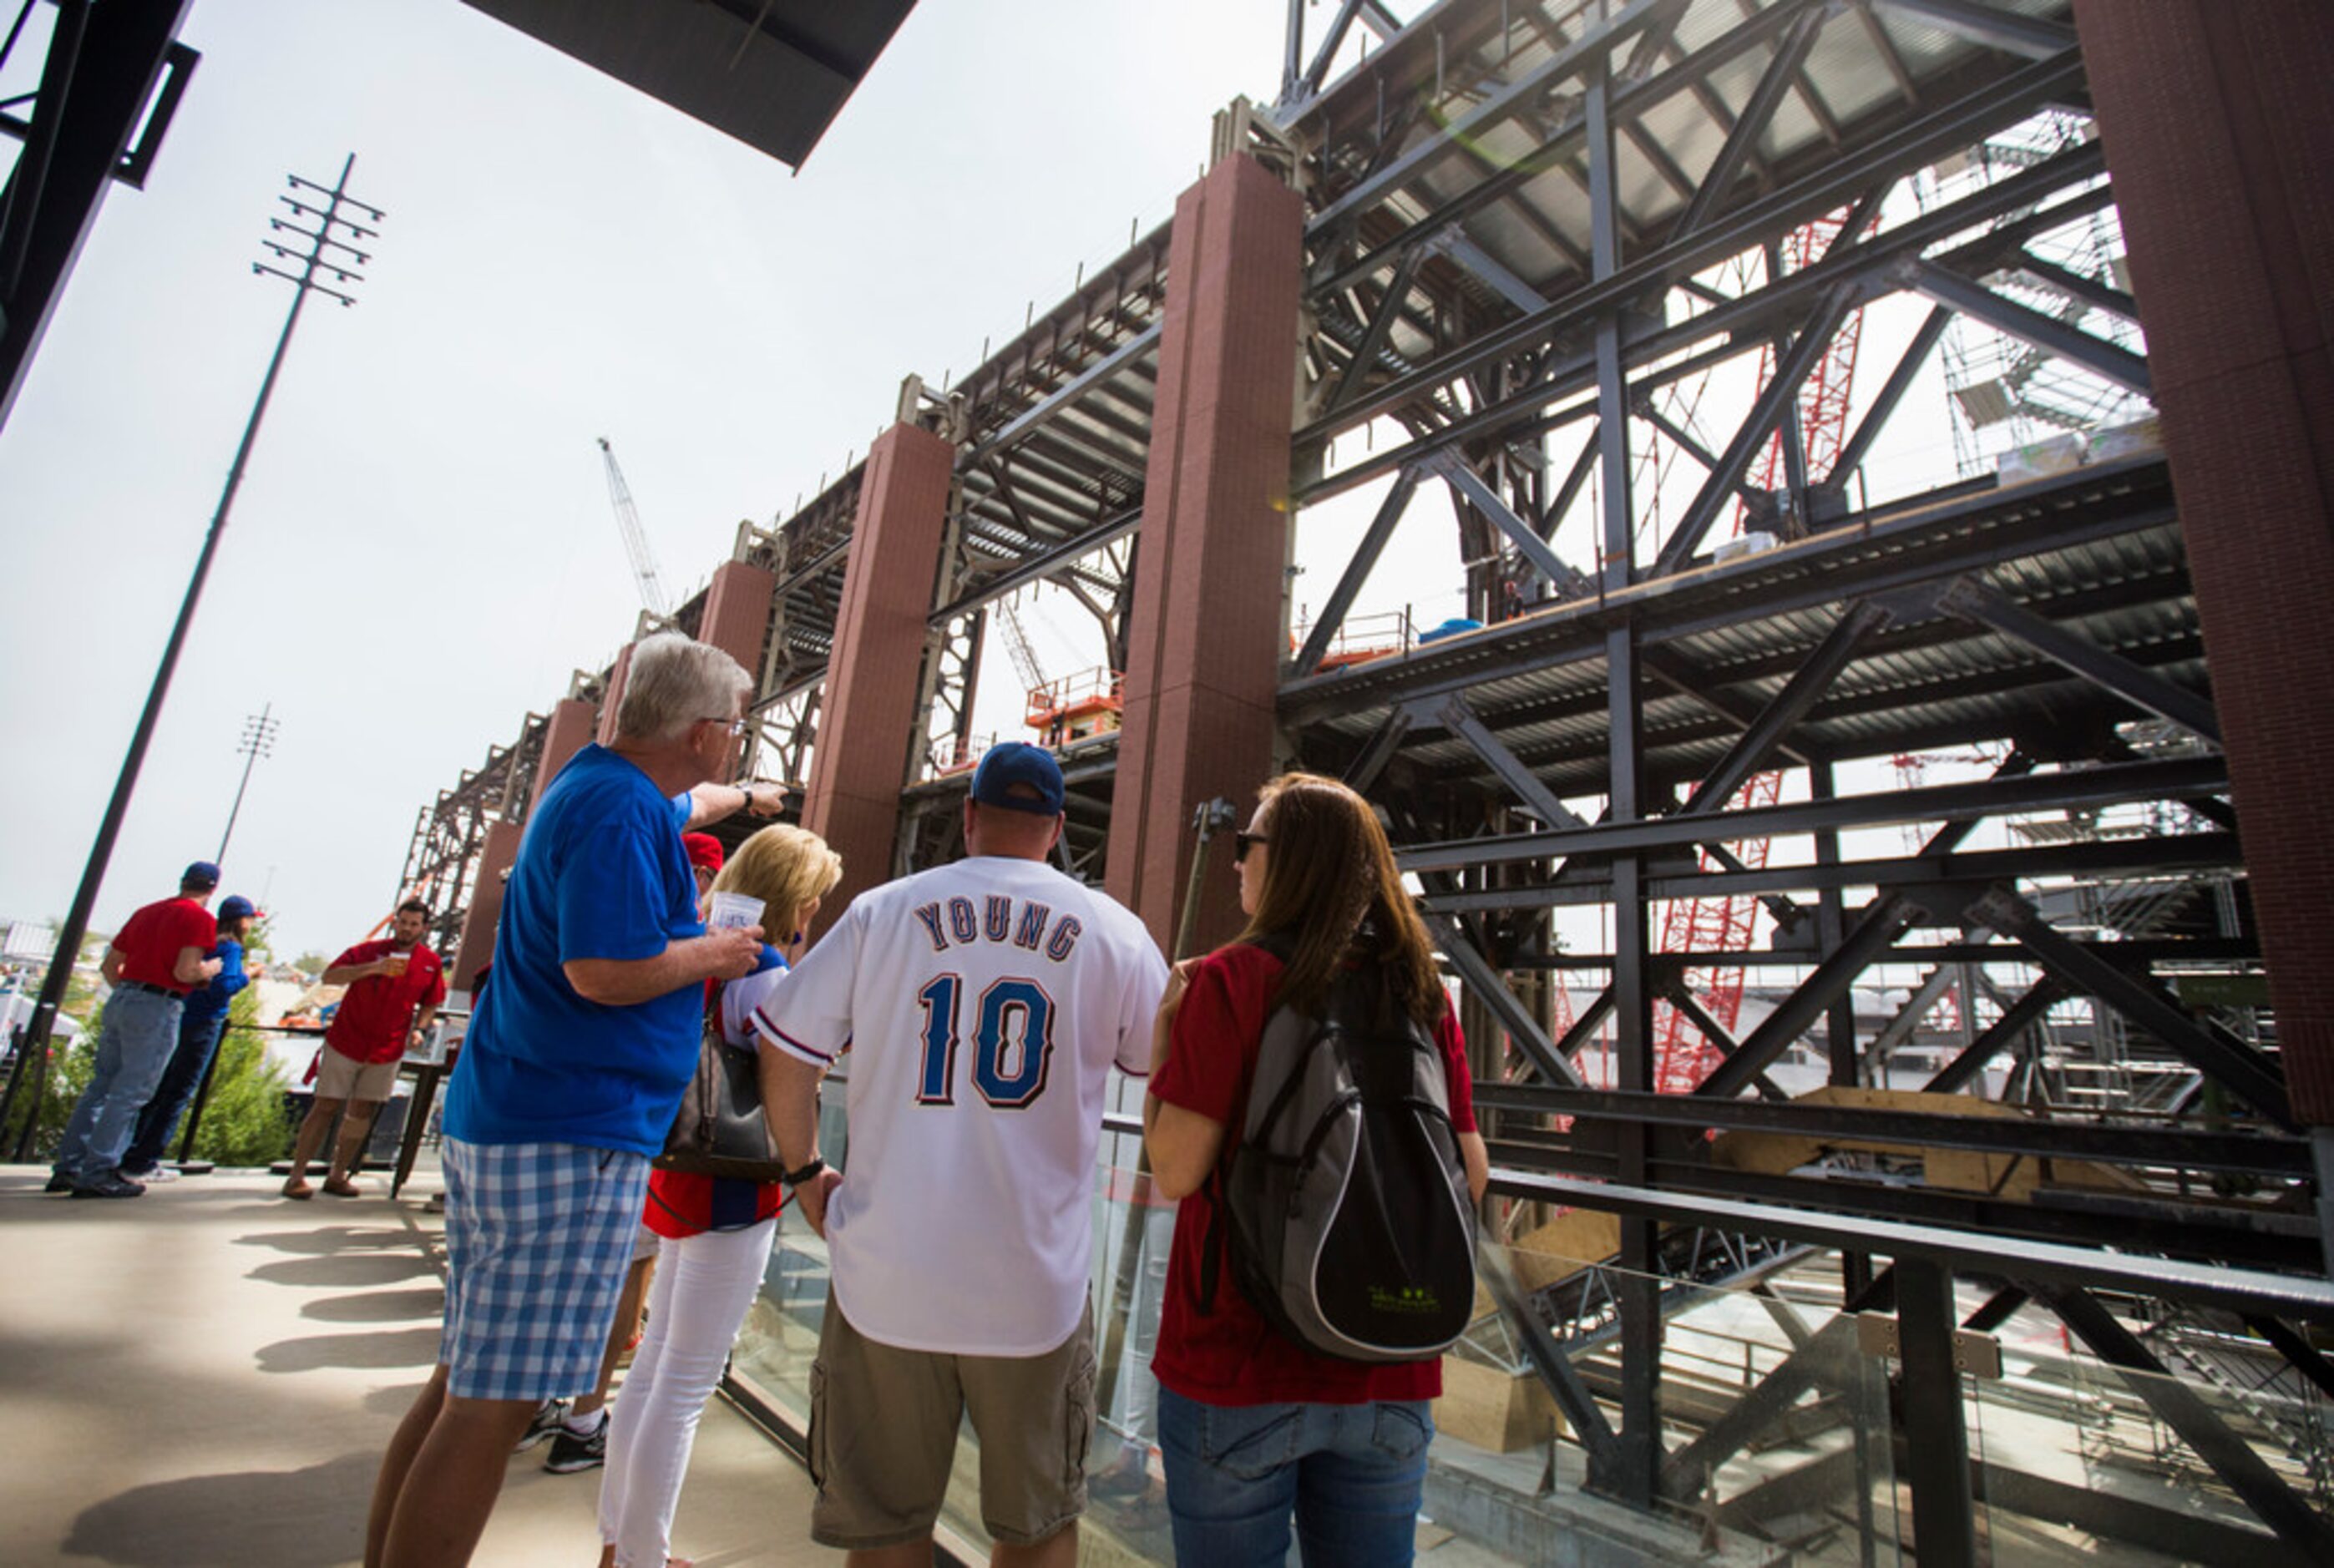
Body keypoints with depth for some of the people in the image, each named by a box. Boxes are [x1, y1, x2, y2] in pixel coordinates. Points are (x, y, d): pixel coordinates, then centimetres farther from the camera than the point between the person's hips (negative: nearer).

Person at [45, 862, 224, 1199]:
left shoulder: (146, 912, 16)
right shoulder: (200, 918, -8)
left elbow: (109, 965, 20)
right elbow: (185, 972, -17)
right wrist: (211, 968, 3)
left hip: (120, 1000, 8)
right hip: (158, 1009, -8)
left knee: (101, 1085, 14)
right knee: (130, 1094, -2)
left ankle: (67, 1168, 19)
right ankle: (98, 1174, -1)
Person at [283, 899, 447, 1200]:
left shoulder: (431, 964, 2)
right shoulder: (370, 950, -5)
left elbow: (430, 1003, 12)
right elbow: (329, 976, -16)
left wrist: (419, 1029, -4)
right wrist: (373, 968, -29)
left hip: (387, 1051, 2)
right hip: (346, 1043, -2)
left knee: (363, 1112, 7)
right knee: (326, 1107, 0)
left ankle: (338, 1175, 19)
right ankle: (297, 1175, 11)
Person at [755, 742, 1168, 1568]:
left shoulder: (882, 911, -3)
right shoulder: (1114, 932, -3)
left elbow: (784, 1048, 0)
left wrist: (804, 1171, 13)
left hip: (887, 1275, 1)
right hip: (1038, 1283, 0)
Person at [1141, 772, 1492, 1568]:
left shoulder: (1230, 980, -14)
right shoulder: (1422, 992, -1)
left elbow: (1176, 1169, -17)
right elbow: (1471, 1175, 3)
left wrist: (1163, 1025, -6)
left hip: (1238, 1362, -4)